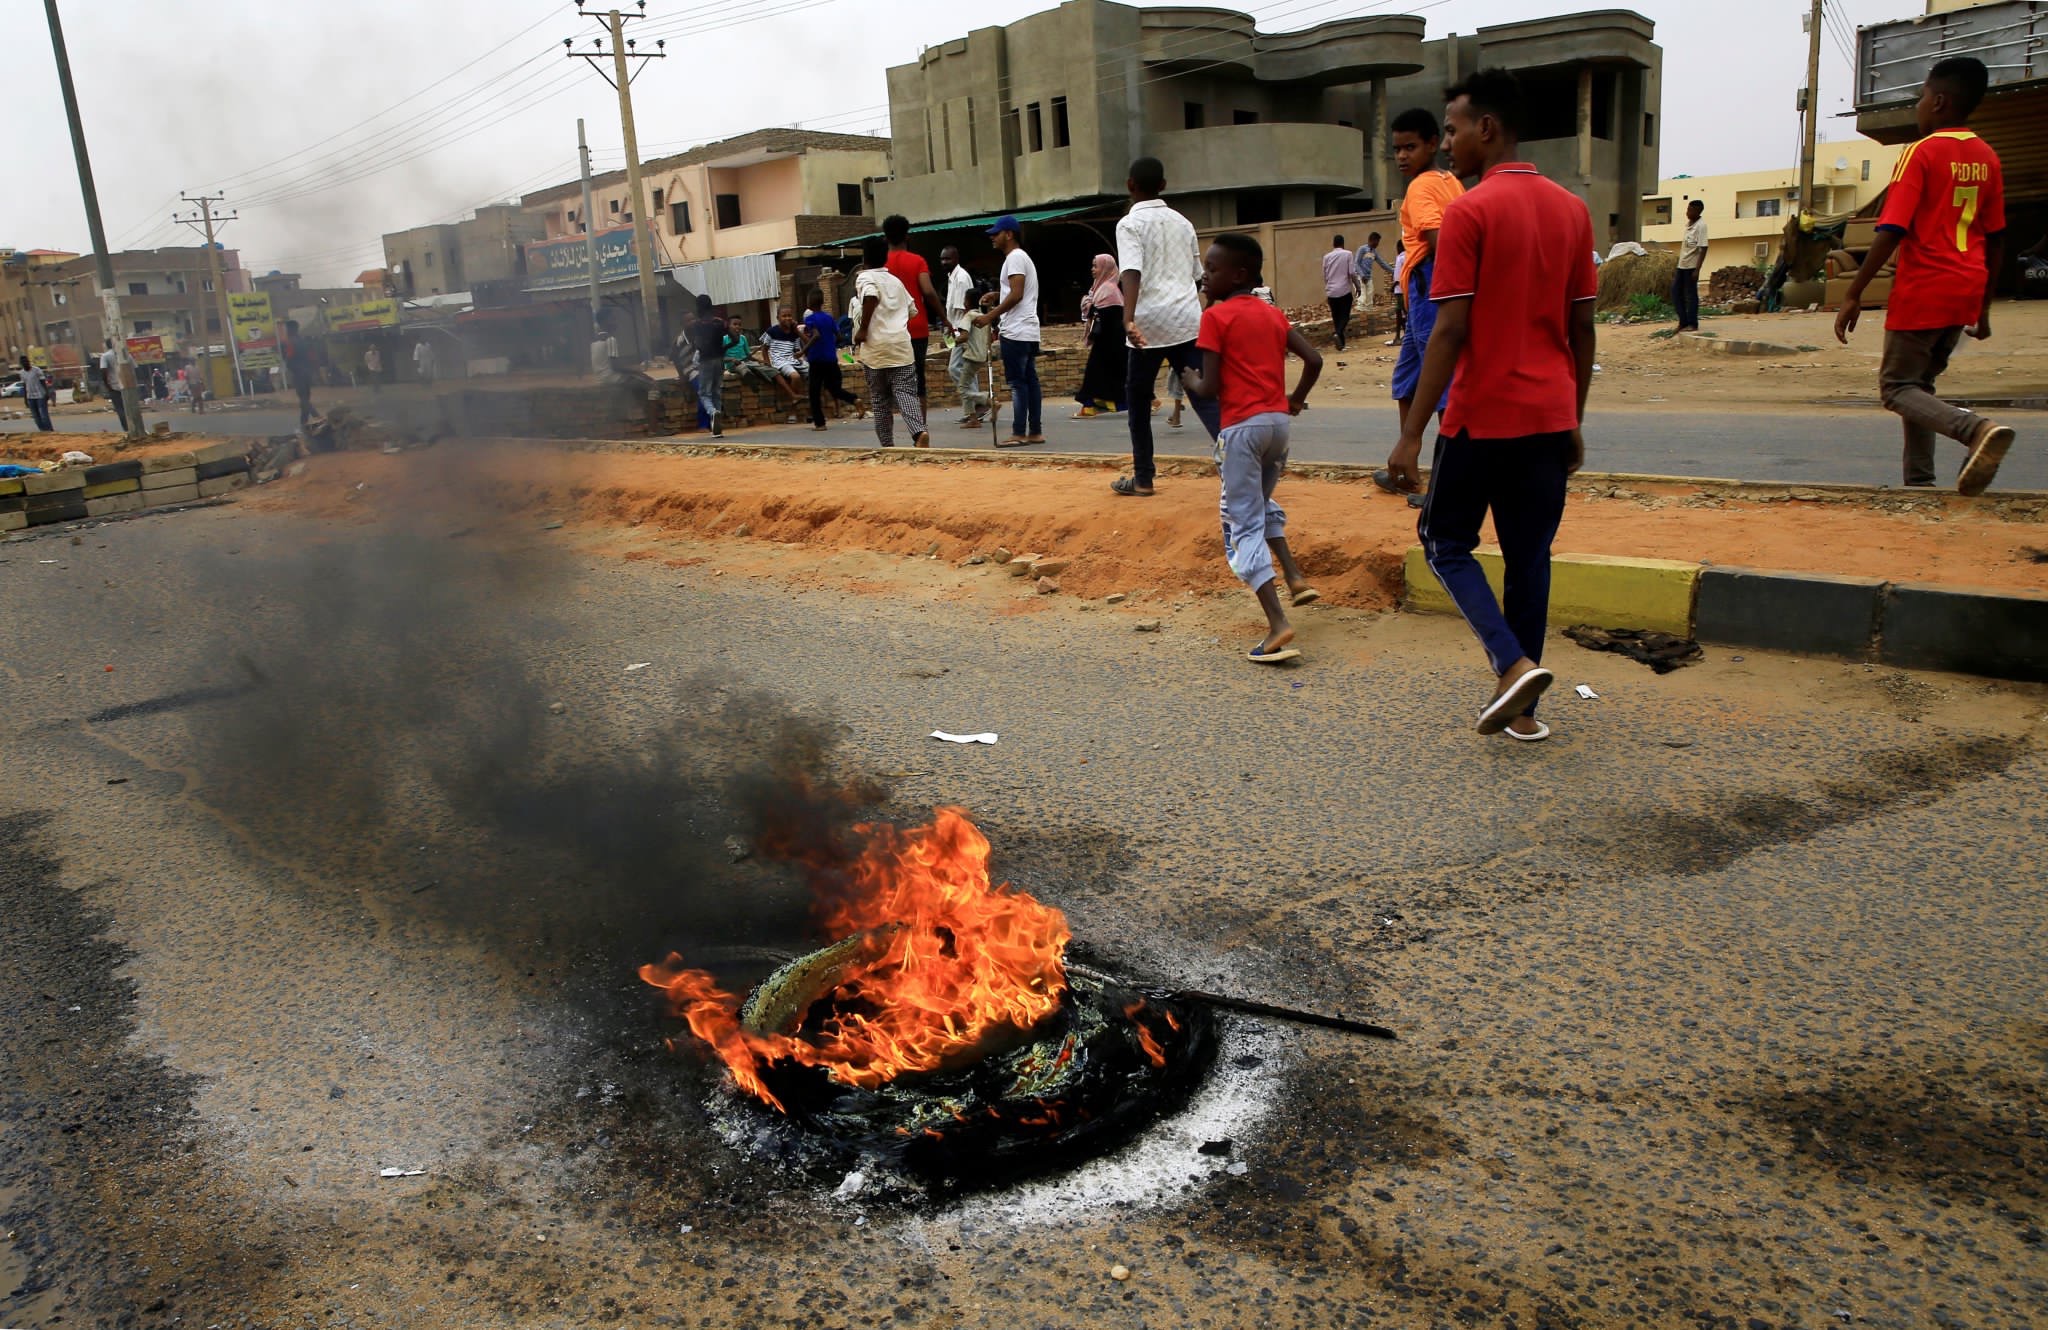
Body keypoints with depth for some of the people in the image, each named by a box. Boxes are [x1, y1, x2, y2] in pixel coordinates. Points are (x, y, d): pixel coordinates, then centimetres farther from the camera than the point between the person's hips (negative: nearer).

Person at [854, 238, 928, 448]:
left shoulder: (865, 277, 0)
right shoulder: (896, 281, 17)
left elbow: (871, 296, -22)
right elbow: (912, 309, 21)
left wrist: (863, 329, -17)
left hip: (876, 346, -3)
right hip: (901, 344, 3)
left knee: (880, 400, 7)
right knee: (905, 392, -3)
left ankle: (888, 444, 8)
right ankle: (919, 432, -27)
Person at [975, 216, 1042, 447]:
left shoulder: (1015, 257, -10)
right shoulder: (1022, 257, 22)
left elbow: (1016, 295, -19)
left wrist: (989, 316, -18)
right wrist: (1000, 323, 23)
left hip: (1016, 332, -10)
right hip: (1027, 331, 10)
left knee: (1018, 382, -10)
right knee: (1029, 380, 8)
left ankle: (1019, 433, -10)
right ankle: (1035, 431, 9)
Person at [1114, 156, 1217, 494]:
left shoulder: (1130, 224, -1)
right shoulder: (1182, 222, 17)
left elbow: (1132, 273, -18)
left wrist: (1128, 319, -30)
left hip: (1150, 323, -4)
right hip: (1188, 320, 4)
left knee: (1138, 398, 12)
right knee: (1204, 396, 1)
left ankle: (1143, 479, 18)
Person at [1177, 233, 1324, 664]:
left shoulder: (1215, 316, -6)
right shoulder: (1273, 314, 13)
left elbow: (1209, 389, -12)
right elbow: (1313, 360, 4)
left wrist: (1191, 381, 9)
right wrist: (1296, 399, 20)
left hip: (1242, 426, -7)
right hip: (1278, 419, 7)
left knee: (1244, 524, -3)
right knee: (1263, 503, 30)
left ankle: (1278, 625, -15)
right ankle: (1295, 578, 18)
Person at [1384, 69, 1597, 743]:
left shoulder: (1468, 212, -11)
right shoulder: (1572, 210, 9)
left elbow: (1450, 331, -16)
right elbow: (1582, 326, 11)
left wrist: (1411, 434, -14)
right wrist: (1574, 423, 18)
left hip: (1483, 416, -6)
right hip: (1550, 417, 6)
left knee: (1446, 541, 11)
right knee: (1529, 556, 11)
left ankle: (1515, 664, -7)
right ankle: (1521, 707, 16)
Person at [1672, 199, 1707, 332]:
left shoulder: (1700, 225, -12)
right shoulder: (1688, 224, 12)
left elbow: (1703, 248, -16)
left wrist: (1697, 269, -21)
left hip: (1691, 265, -8)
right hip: (1682, 265, 8)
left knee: (1691, 294, -3)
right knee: (1676, 292, 10)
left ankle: (1692, 324, 4)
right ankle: (1683, 321, 18)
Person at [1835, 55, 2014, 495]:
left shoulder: (1922, 153, -9)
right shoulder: (1987, 159, 12)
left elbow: (1892, 231, -18)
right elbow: (1995, 239, 14)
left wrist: (1853, 294, -16)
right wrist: (1983, 307, 20)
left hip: (1921, 292, -7)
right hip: (1966, 294, 7)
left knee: (1896, 387, 0)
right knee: (1919, 382, 19)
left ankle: (1976, 429, -27)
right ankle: (1919, 480, 14)